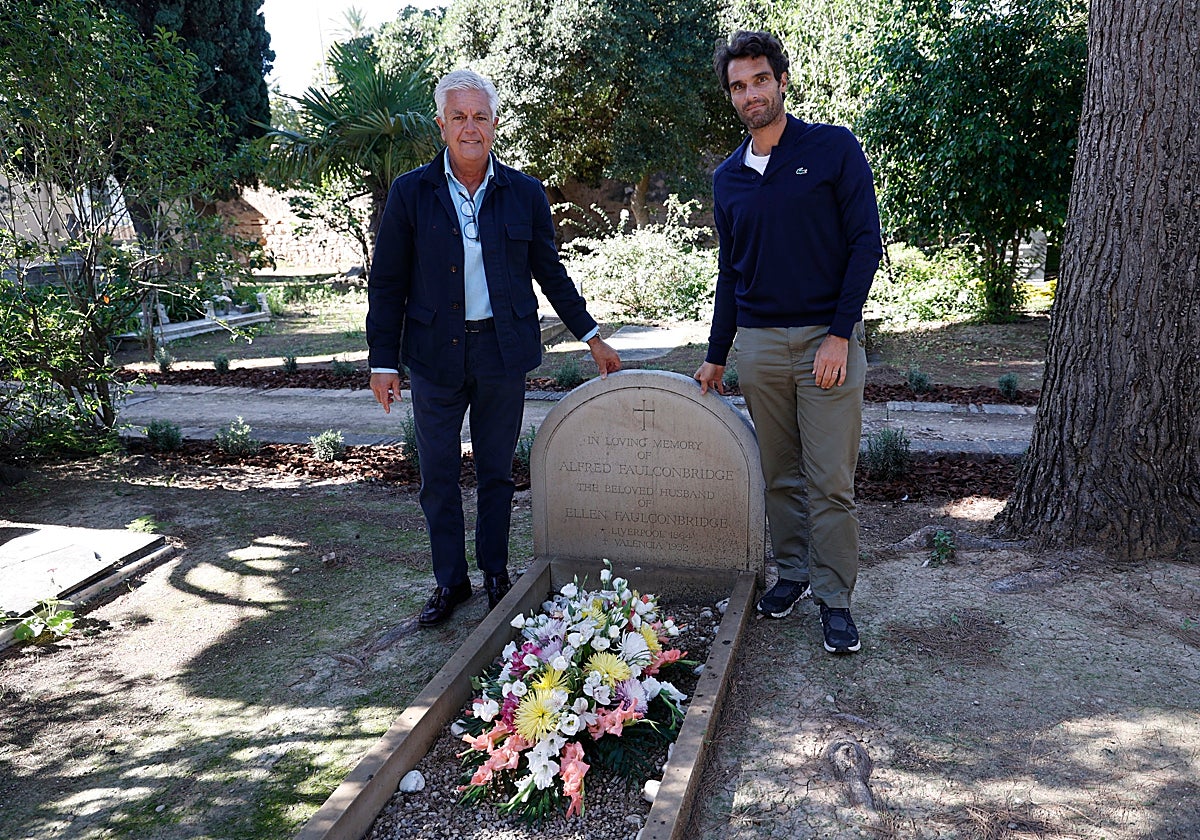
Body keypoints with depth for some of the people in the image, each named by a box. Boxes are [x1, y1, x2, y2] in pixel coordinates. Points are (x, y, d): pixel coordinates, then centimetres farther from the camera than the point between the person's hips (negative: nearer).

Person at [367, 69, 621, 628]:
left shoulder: (525, 194, 2)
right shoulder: (410, 193, -1)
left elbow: (551, 273, 10)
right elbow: (387, 283, 1)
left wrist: (591, 337, 9)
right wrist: (383, 361, -3)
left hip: (502, 352, 1)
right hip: (435, 356, 0)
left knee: (496, 472, 12)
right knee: (438, 475, 8)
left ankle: (495, 574, 29)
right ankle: (449, 580, 25)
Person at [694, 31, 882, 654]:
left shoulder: (833, 148, -1)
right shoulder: (728, 178, 12)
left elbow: (866, 241, -5)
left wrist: (839, 334, -13)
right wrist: (715, 356, 16)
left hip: (827, 339, -4)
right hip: (758, 345, 4)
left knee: (830, 481, -2)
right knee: (779, 475, 11)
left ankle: (835, 599, 10)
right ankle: (792, 572, 27)